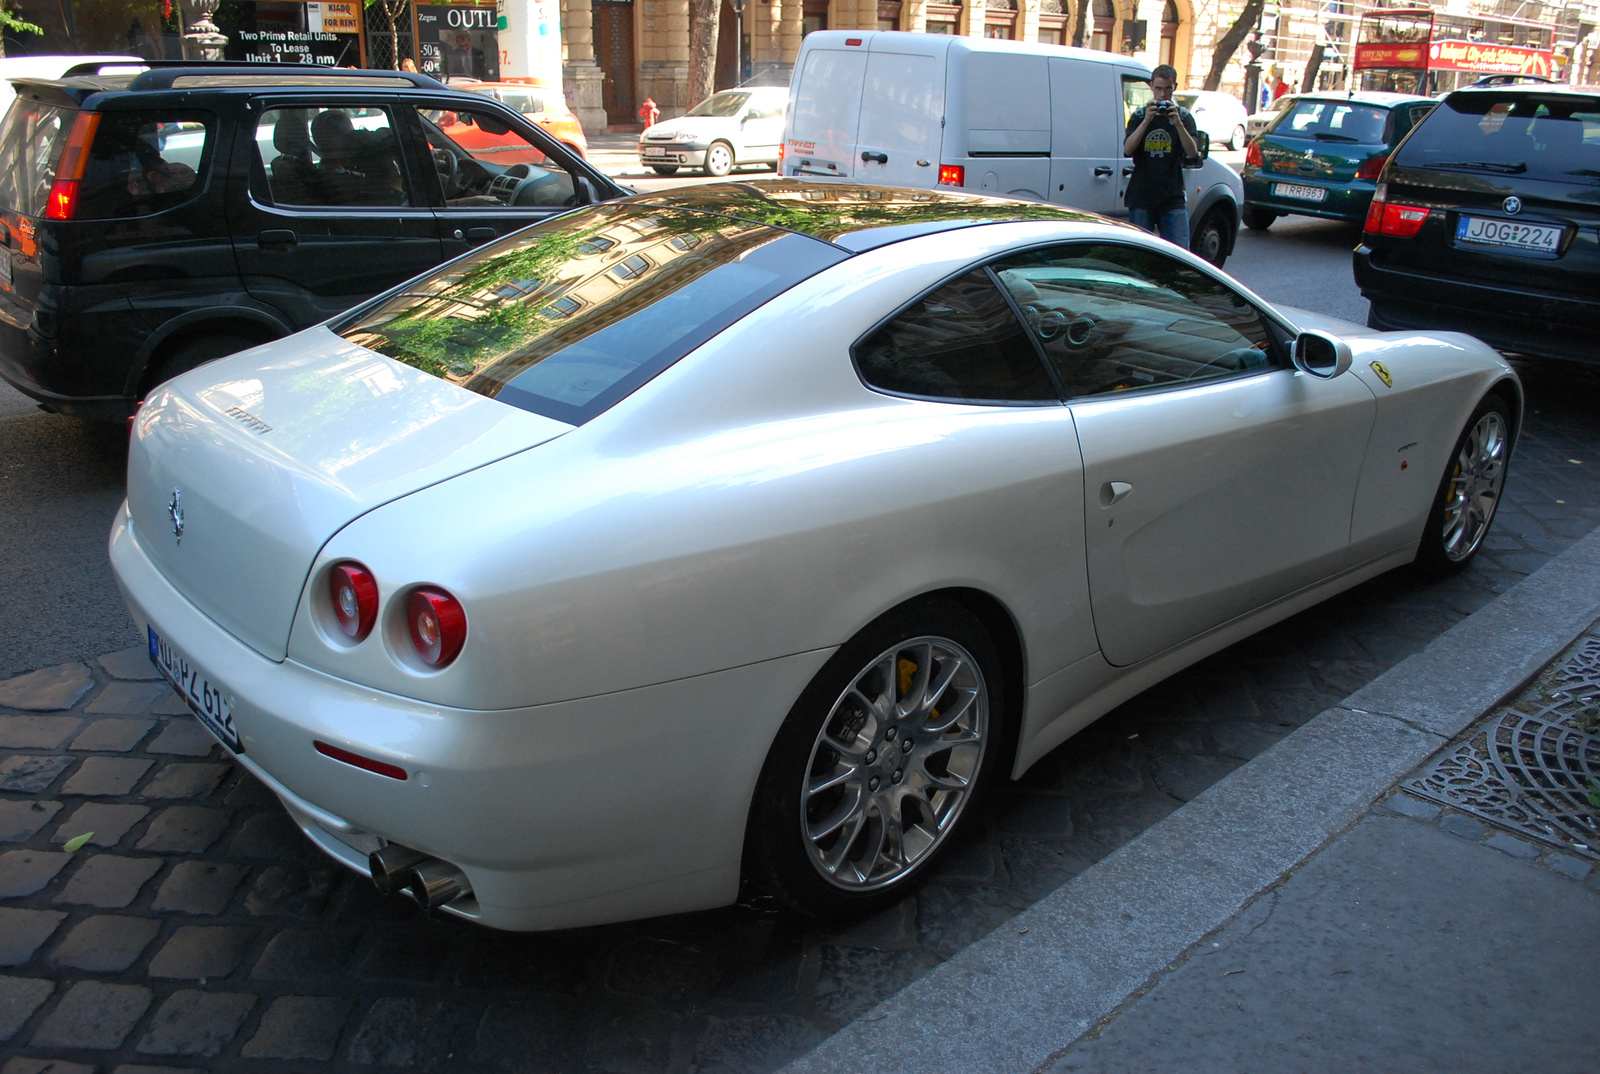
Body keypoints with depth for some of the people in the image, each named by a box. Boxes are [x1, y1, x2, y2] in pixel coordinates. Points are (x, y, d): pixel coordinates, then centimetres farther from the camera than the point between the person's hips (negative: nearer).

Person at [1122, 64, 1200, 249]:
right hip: (1141, 198, 0)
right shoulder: (1139, 116, 8)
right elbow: (1127, 149, -8)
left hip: (1173, 199, 0)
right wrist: (1147, 121, -18)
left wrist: (1178, 123, -19)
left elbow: (1193, 152, -7)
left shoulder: (1184, 116, 7)